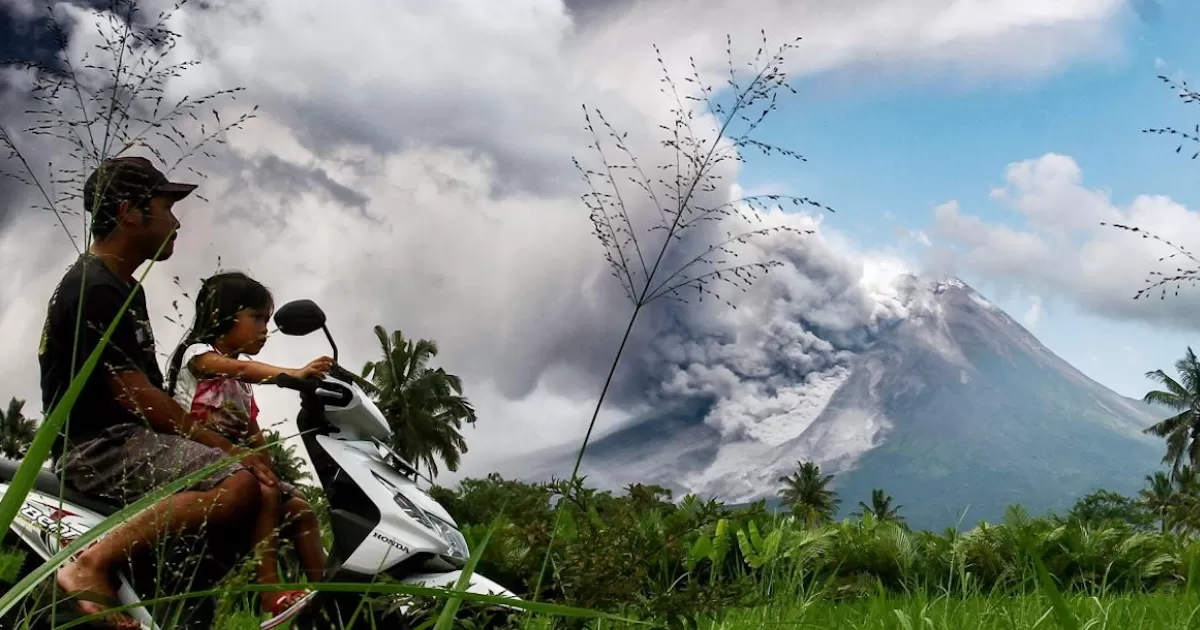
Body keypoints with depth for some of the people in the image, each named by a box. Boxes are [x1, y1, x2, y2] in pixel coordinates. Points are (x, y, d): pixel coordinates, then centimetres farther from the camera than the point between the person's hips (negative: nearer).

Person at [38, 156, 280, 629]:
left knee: (263, 478, 8)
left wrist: (224, 441, 10)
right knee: (240, 485, -30)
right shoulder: (93, 289, -14)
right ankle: (90, 565, -27)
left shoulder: (125, 287, 18)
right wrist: (227, 448, -17)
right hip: (99, 445, -11)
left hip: (130, 436, 11)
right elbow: (135, 396, -19)